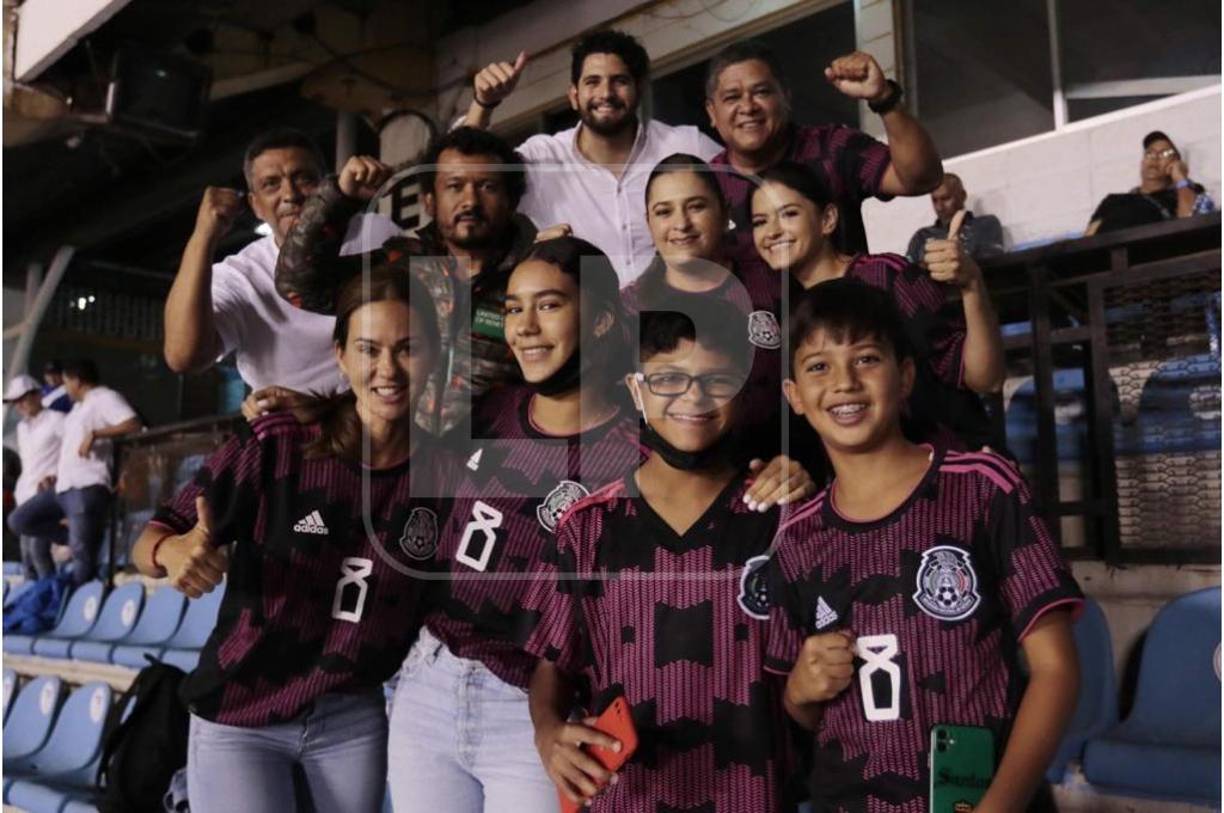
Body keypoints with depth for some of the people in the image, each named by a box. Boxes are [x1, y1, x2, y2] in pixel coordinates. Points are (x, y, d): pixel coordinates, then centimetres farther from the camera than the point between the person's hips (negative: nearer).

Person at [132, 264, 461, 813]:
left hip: (353, 722, 3)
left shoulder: (444, 476, -8)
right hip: (238, 721, -2)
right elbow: (150, 541, -12)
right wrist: (173, 552, -33)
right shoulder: (276, 445, -17)